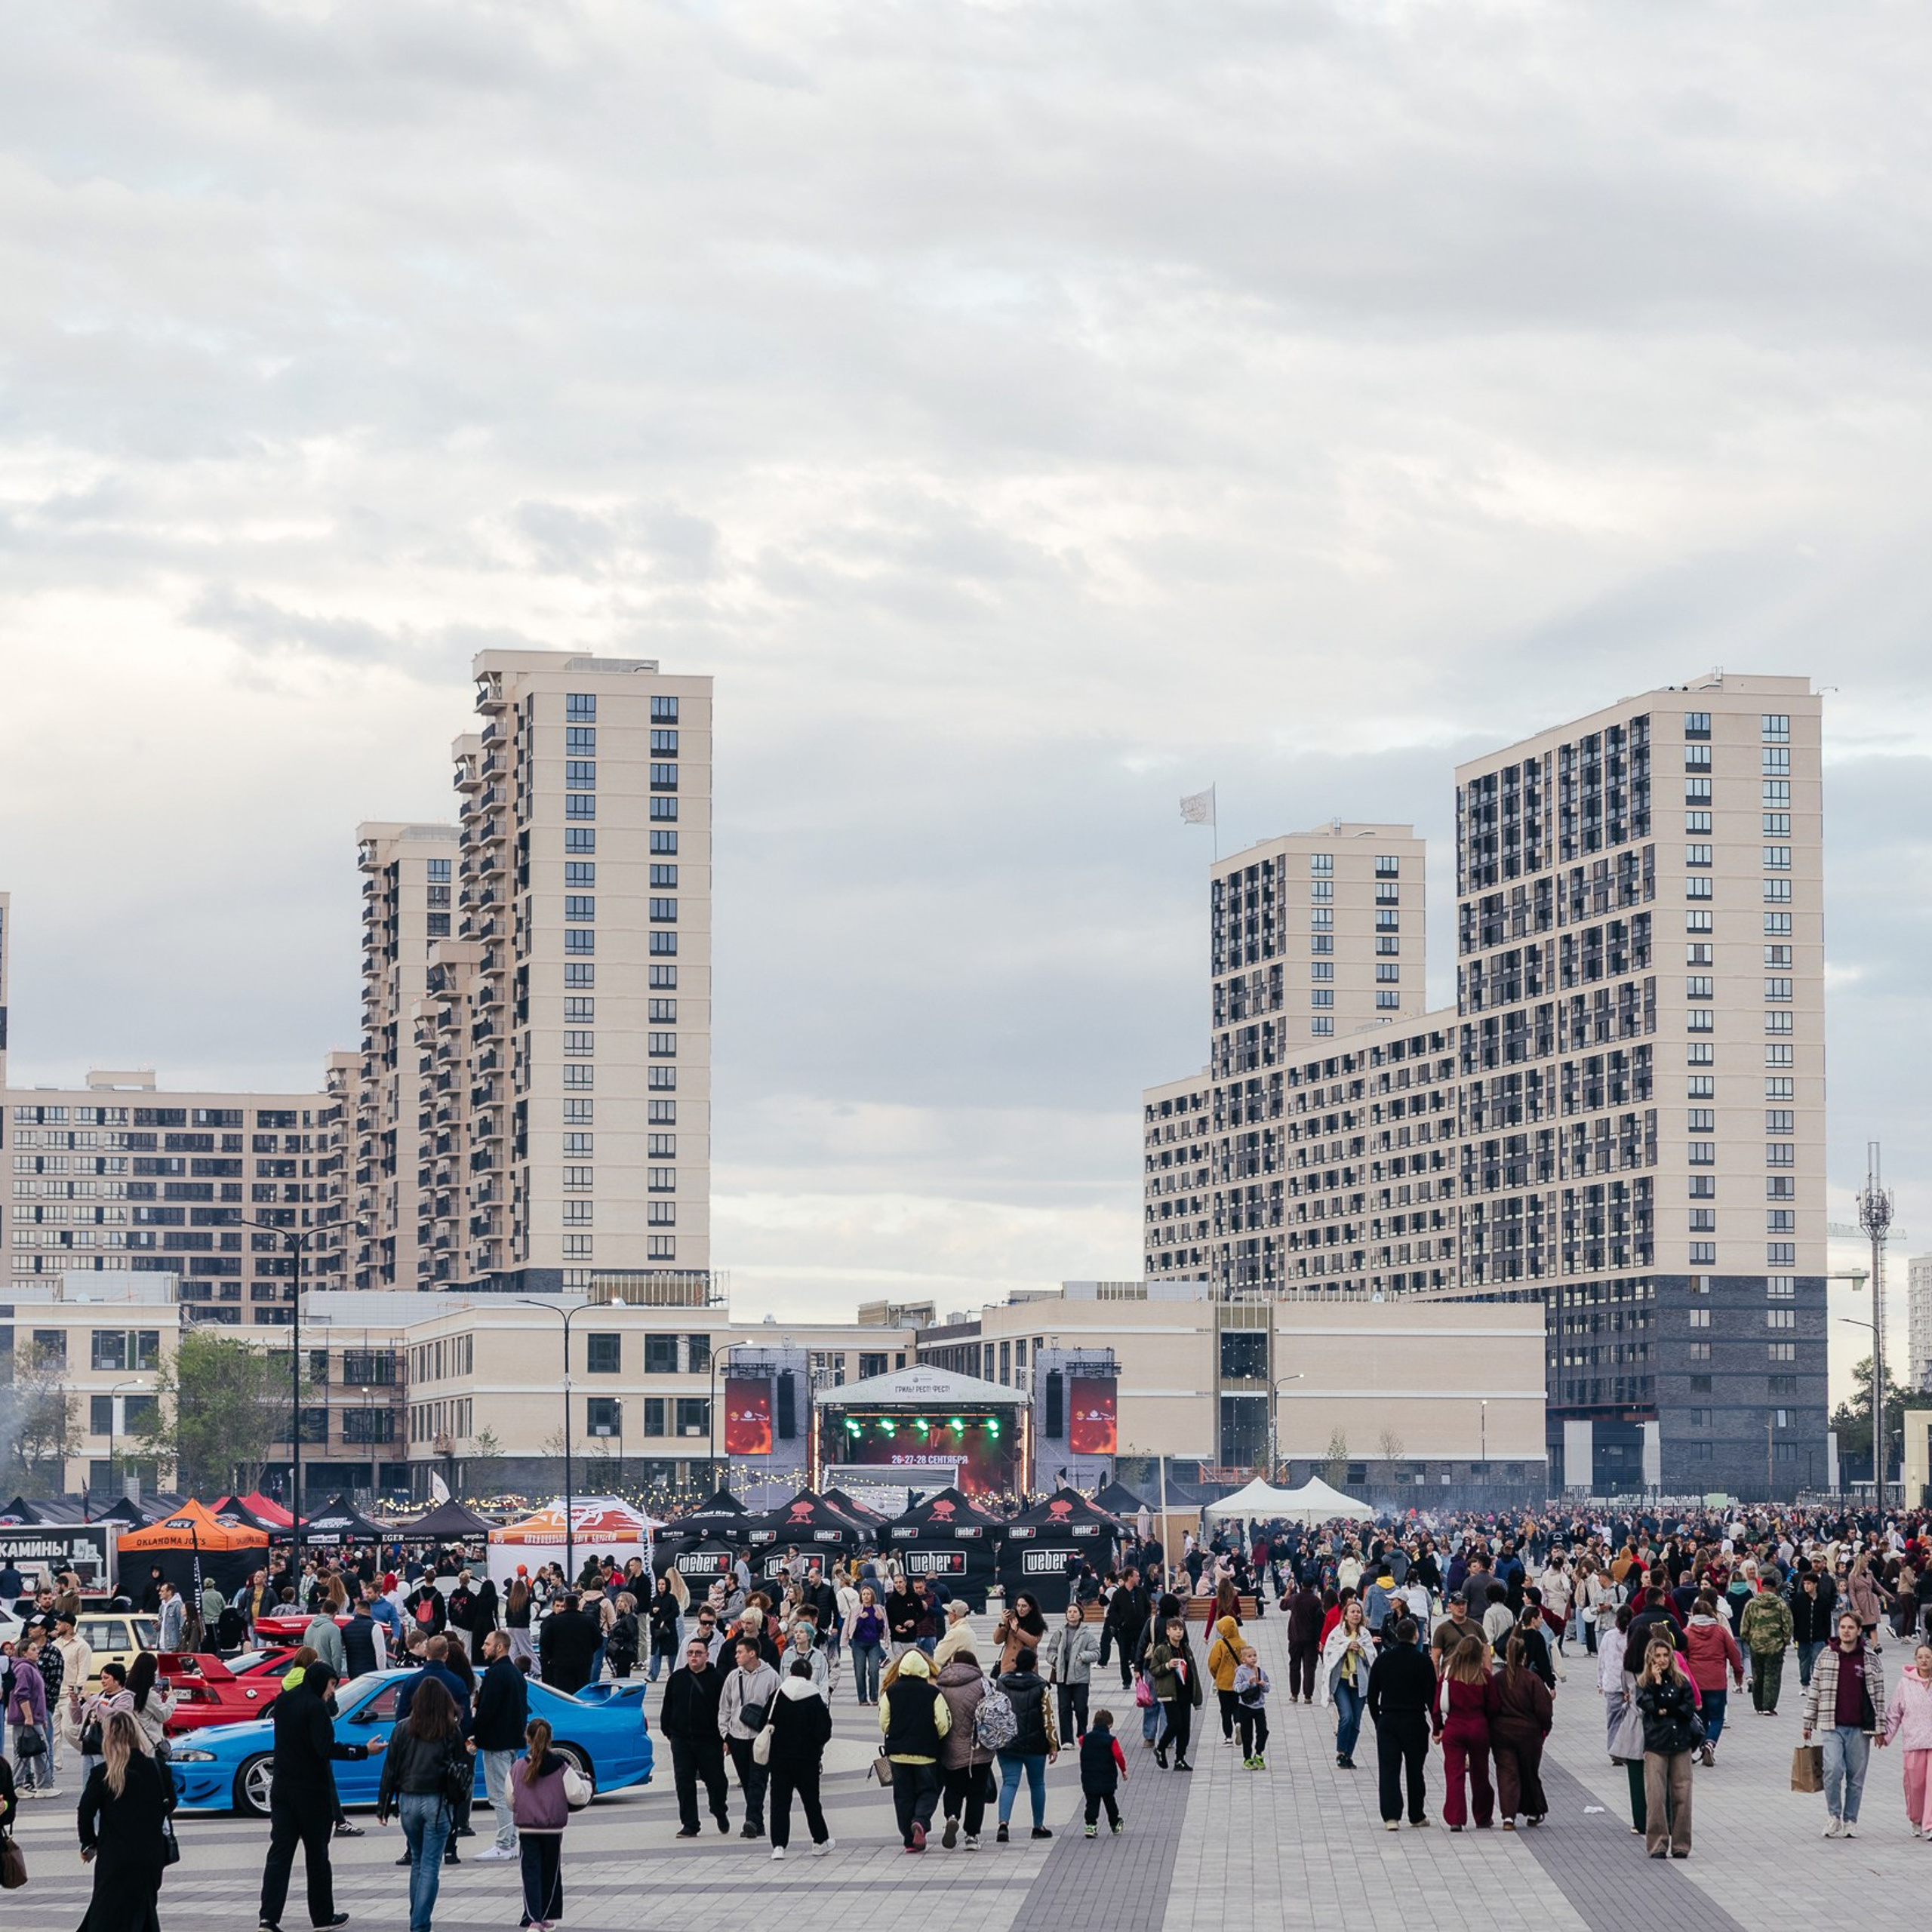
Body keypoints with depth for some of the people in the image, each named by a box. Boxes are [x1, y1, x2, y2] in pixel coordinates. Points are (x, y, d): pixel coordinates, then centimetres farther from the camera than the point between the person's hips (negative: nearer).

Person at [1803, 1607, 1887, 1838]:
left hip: (1860, 1728, 0)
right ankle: (1834, 1815, 1)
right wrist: (1808, 1723, 9)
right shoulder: (1826, 1656, 4)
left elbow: (1879, 1694, 5)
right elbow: (1814, 1691, 10)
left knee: (1856, 1777, 5)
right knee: (1833, 1770, -16)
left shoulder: (1871, 1659, 2)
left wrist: (1880, 1728, 2)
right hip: (1833, 1726, 0)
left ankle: (1850, 1820, 18)